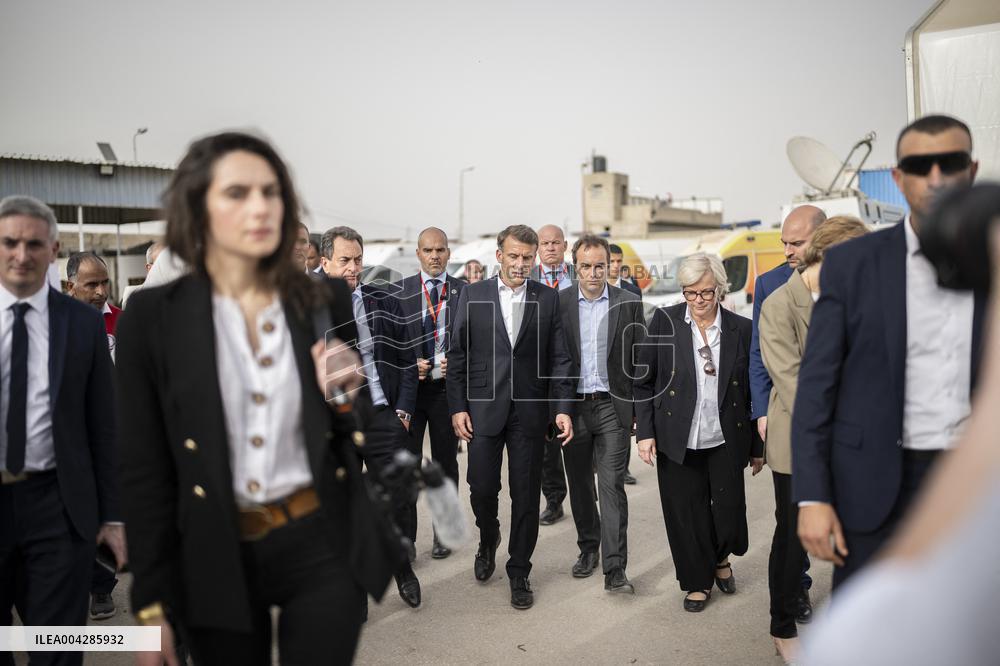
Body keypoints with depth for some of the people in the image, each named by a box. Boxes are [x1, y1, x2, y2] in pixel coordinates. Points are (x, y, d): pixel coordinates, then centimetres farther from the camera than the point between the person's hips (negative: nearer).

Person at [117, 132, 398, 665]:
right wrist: (151, 602, -3)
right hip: (214, 559, 0)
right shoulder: (152, 317, -6)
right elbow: (145, 468, -4)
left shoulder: (327, 303, -2)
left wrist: (351, 395, -15)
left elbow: (368, 435, 7)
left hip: (322, 547, 1)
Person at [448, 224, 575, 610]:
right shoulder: (472, 295, 1)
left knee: (526, 495, 6)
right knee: (482, 488, 4)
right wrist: (457, 407, -3)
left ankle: (519, 573, 22)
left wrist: (564, 408, -6)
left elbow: (559, 358, 2)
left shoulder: (548, 299, 3)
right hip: (483, 408, 0)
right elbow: (457, 355, 2)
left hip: (530, 411, 0)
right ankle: (488, 540, 38)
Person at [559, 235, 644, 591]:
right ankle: (588, 548, 32)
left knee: (612, 484, -6)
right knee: (579, 483, 14)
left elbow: (639, 358, 3)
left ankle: (614, 569, -2)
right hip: (573, 405, 2)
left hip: (612, 405, -2)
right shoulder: (559, 303, 0)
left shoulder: (628, 303, 0)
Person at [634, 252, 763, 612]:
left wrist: (758, 446, 7)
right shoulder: (664, 321, -3)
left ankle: (720, 558, 40)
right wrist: (645, 432, -6)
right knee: (686, 516, 7)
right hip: (678, 443, -1)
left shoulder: (741, 329, 0)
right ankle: (698, 581, 31)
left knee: (729, 512, 6)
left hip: (725, 442, 1)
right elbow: (643, 381, 0)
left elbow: (753, 390, 4)